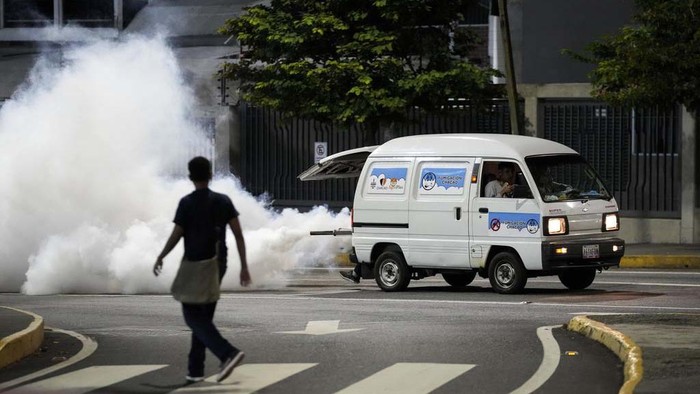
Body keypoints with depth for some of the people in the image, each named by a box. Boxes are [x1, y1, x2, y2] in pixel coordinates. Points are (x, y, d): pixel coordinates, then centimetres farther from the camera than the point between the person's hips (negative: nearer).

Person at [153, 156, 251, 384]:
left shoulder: (187, 203, -10)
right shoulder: (223, 201, 2)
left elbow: (176, 236, -8)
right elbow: (238, 235, -2)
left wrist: (160, 258, 8)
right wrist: (244, 267, 2)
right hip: (217, 266, 5)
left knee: (193, 316, -2)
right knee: (203, 316, 14)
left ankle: (228, 353, -22)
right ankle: (195, 370, 11)